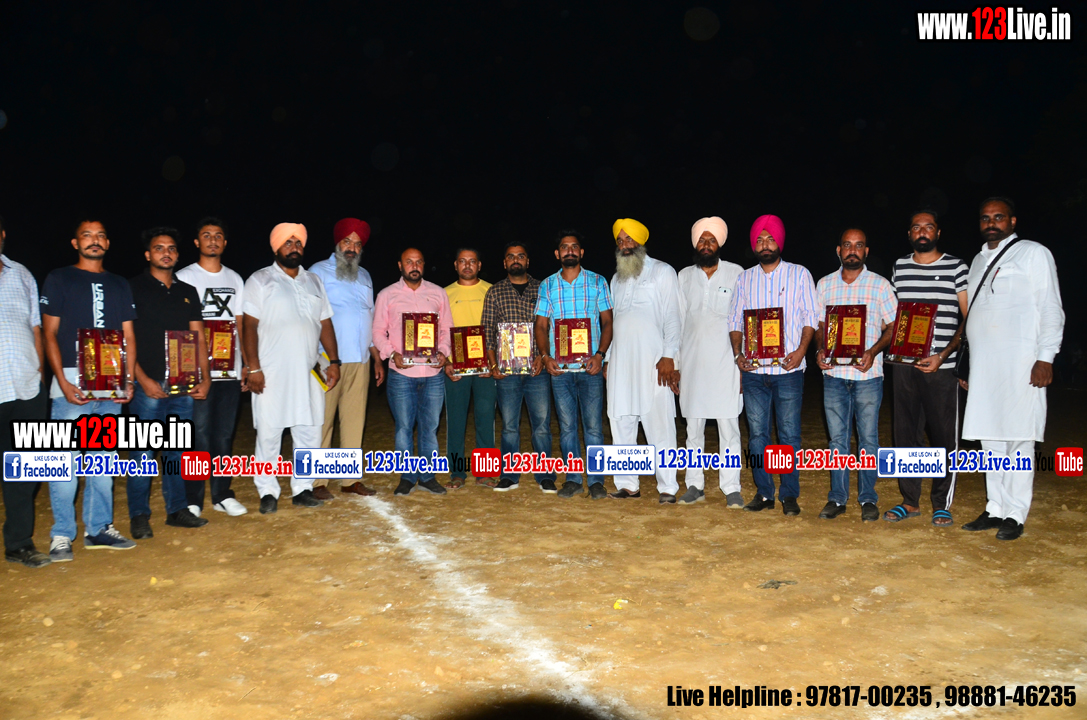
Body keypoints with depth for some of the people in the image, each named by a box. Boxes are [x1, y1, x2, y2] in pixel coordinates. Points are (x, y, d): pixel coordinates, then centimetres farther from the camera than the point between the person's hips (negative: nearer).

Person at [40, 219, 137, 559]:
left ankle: (98, 529, 17)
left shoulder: (119, 285, 16)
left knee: (104, 460, 8)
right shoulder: (59, 279, 5)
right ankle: (61, 535, 4)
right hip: (72, 383, -4)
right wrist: (63, 382, -11)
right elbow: (49, 333, -1)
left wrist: (129, 378, 1)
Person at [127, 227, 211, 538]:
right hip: (148, 384, -4)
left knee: (176, 450, 10)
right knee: (142, 450, -2)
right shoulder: (133, 288, 1)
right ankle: (139, 515, 7)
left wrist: (204, 378, 4)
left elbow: (199, 338, 14)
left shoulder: (188, 292, 15)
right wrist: (142, 379, -13)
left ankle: (177, 509, 18)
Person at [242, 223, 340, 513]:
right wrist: (253, 367, -12)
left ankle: (302, 489, 16)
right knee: (268, 433, -2)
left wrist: (333, 361, 7)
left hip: (308, 372, 4)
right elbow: (250, 326, -3)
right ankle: (267, 492, 9)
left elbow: (325, 324, 16)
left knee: (310, 432, 5)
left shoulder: (314, 282, 17)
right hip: (271, 373, -4)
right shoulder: (260, 281, 3)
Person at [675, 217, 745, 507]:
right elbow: (677, 321, 12)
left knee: (728, 426, -3)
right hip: (692, 363, 3)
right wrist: (674, 363, 7)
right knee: (693, 427, 6)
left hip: (725, 361, -2)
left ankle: (731, 488, 4)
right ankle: (695, 485, 14)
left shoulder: (736, 274, 4)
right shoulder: (684, 276, 11)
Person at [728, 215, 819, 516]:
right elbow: (735, 320, 13)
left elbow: (811, 317, 3)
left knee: (789, 433, 0)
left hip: (788, 369, -2)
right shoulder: (744, 279, 13)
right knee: (757, 432, 5)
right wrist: (737, 353, -2)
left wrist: (801, 350, -12)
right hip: (754, 370, 3)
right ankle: (763, 492, 15)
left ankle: (789, 495, 10)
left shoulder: (799, 274, 6)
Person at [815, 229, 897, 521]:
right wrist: (821, 349, -4)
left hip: (868, 374, -2)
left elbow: (892, 326, 3)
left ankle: (868, 499, 14)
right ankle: (837, 498, 14)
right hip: (833, 373, 2)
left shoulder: (880, 285, 3)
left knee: (868, 438, 3)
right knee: (837, 438, 6)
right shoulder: (824, 284, 10)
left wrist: (873, 351, -14)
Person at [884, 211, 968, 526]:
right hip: (904, 364, 3)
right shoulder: (900, 267, 12)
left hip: (942, 367, -3)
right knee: (905, 433, 8)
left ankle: (942, 504, 14)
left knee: (944, 435, 1)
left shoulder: (956, 267, 1)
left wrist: (943, 355, -13)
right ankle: (910, 501, 19)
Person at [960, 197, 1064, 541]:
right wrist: (965, 363, 16)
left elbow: (1051, 309, -3)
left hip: (1020, 364, -6)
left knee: (1017, 440, -3)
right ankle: (995, 509, 15)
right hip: (983, 366, 6)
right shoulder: (979, 260, 20)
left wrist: (1045, 358, -12)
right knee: (991, 439, 7)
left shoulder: (1034, 254, 3)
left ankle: (1015, 515, 3)